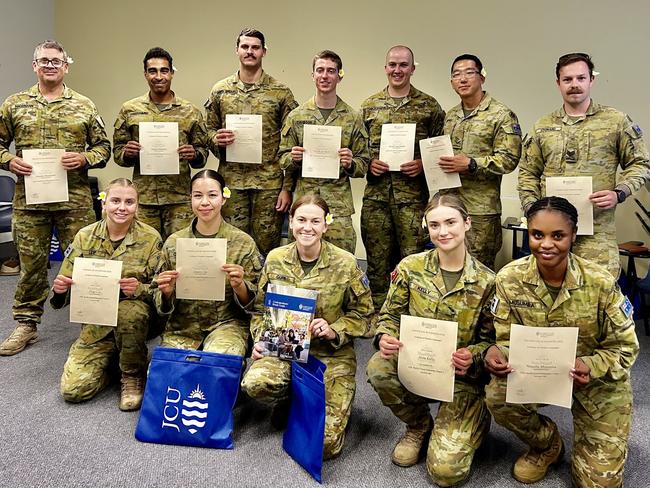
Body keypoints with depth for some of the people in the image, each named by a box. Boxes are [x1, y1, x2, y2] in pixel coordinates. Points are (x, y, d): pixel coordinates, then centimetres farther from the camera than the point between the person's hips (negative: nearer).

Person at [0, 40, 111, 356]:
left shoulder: (84, 106, 7)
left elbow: (103, 146, 8)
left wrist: (84, 158, -11)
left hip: (75, 199, -1)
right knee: (31, 262, 8)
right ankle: (26, 324, 22)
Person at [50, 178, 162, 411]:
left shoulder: (150, 238, -8)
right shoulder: (85, 236, -1)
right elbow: (67, 283, 6)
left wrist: (140, 289, -28)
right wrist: (60, 288, -18)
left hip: (134, 315, -2)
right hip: (96, 324, 2)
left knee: (129, 312, -39)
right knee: (73, 389, -13)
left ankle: (133, 375, -11)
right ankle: (109, 360, 21)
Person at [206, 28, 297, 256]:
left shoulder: (280, 92, 2)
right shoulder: (220, 90, 8)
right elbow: (209, 130, 16)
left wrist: (287, 187, -5)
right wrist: (217, 139, -9)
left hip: (270, 184, -1)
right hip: (231, 183, 2)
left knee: (267, 247, 5)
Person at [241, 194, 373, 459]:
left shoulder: (345, 263, -8)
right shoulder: (275, 259, 0)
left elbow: (362, 312, 1)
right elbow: (260, 308, 12)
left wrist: (335, 331, -16)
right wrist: (259, 340, -4)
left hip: (332, 353, -2)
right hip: (283, 346, 3)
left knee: (326, 444, -14)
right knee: (255, 383, -33)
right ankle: (288, 398, 5)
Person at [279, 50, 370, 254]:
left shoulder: (352, 118, 5)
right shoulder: (296, 116, 7)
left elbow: (363, 164, 8)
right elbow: (283, 160, 11)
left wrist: (350, 164, -13)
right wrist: (293, 159, -10)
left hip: (339, 206, -1)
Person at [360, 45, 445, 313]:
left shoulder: (429, 106, 5)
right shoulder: (369, 105, 11)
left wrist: (423, 164, -10)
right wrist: (368, 163, -4)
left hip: (412, 194, -2)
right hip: (376, 193, 3)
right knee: (377, 260, 9)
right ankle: (378, 316, 22)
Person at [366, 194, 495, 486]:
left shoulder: (486, 282, -9)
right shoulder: (410, 267, -5)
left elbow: (491, 340, -3)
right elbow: (390, 314, 1)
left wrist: (473, 358, -25)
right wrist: (384, 337, -22)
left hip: (462, 377, -2)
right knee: (377, 368, -32)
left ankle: (471, 420, 22)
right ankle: (419, 426, 2)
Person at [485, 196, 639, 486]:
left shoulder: (600, 283, -20)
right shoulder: (509, 278, -17)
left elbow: (625, 348, -11)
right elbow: (507, 339, -8)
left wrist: (591, 367, -32)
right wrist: (497, 353, -33)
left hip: (599, 381, -1)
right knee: (497, 397, -30)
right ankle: (547, 446, 5)